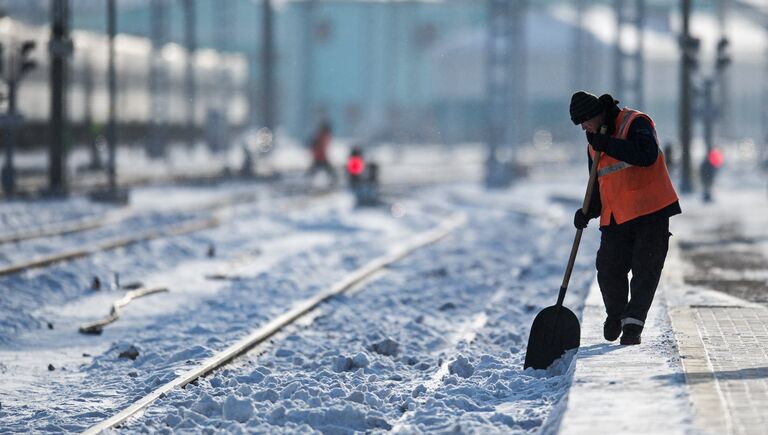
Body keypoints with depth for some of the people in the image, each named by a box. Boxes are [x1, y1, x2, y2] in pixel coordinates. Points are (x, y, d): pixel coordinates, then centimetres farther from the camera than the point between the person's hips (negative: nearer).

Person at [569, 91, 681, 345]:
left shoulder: (635, 123, -9)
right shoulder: (594, 143, 14)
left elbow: (647, 154, -27)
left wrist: (607, 144, -25)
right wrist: (589, 211, 0)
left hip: (651, 212, -6)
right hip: (615, 217, 6)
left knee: (646, 269, -6)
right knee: (608, 269, 0)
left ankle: (633, 324, -2)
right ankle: (615, 315, 24)